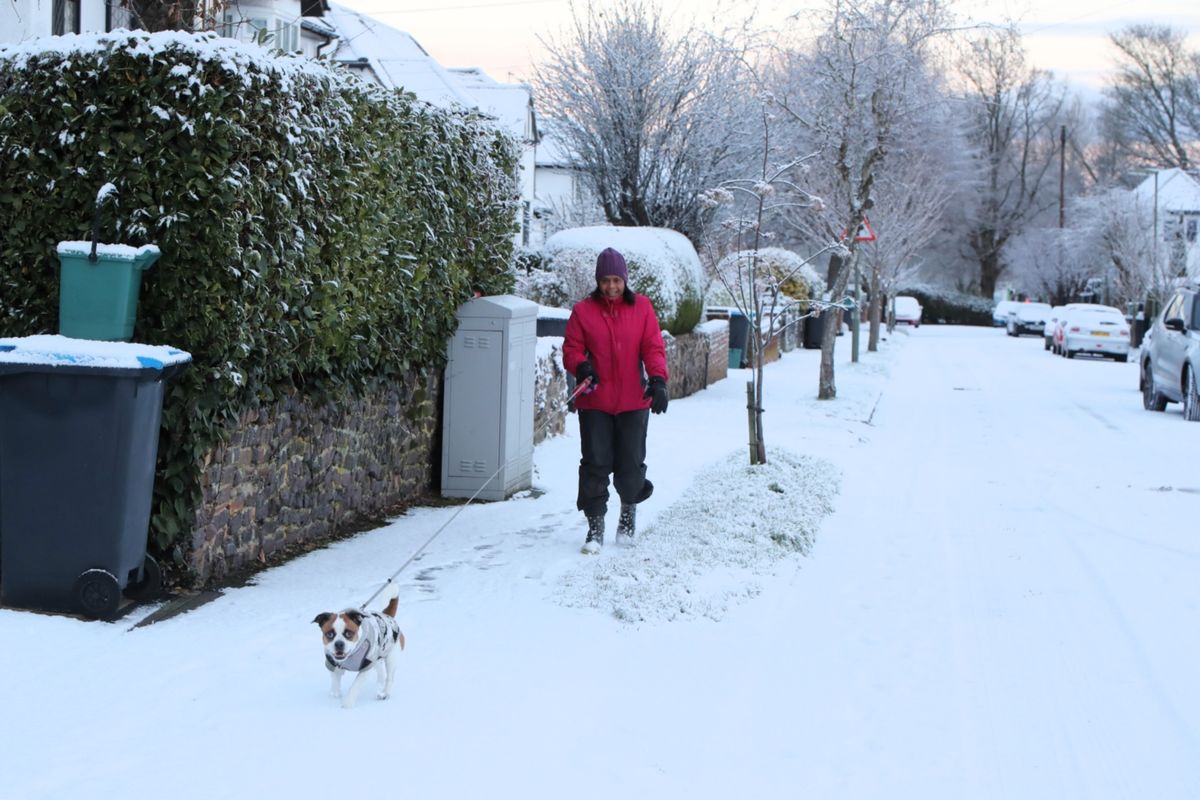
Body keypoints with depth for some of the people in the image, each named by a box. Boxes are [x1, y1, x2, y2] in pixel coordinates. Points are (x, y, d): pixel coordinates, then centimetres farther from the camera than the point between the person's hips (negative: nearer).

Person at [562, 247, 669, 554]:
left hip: (633, 401, 0)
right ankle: (596, 524, 10)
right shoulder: (583, 310, 1)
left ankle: (629, 510, 32)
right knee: (595, 464, -1)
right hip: (594, 402, 0)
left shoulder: (641, 307, 3)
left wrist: (658, 379, -16)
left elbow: (653, 347, -1)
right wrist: (581, 366, -20)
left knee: (631, 463, 6)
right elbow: (571, 348, 2)